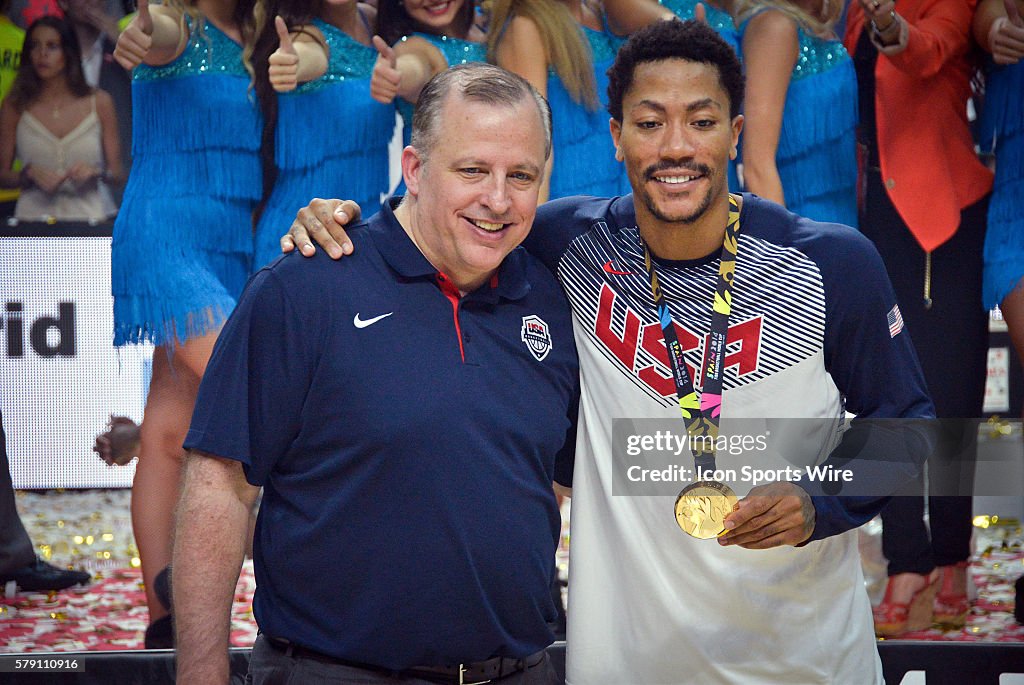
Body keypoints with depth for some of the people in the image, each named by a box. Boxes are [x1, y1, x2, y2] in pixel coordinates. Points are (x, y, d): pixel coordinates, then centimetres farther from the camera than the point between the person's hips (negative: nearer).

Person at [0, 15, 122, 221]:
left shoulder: (99, 102, 5)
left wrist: (95, 172, -10)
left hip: (89, 212, 0)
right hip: (33, 215, 0)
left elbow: (117, 173, 9)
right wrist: (29, 174, -10)